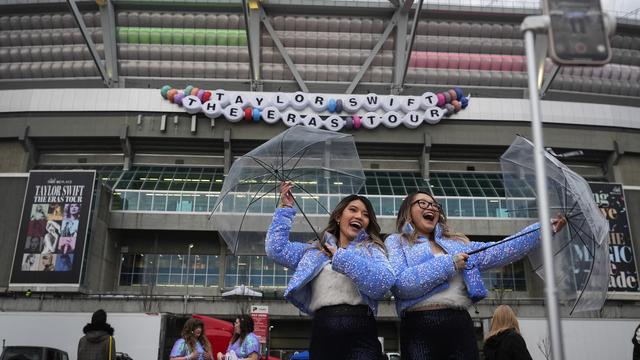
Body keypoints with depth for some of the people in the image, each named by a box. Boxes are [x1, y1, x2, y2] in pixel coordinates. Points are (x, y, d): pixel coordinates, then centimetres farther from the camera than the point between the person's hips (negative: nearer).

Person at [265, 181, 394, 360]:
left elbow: (384, 282, -7)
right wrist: (285, 208, 14)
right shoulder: (316, 250, 21)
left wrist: (342, 257, -5)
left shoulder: (371, 248, 13)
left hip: (360, 332, -2)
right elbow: (276, 249, 13)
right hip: (322, 331, 2)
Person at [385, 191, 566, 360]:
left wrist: (543, 229, 8)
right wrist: (447, 263, -8)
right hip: (420, 329, -4)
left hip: (460, 324, 4)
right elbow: (400, 283, -9)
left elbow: (495, 253, 11)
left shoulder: (456, 241, 22)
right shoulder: (396, 242, 8)